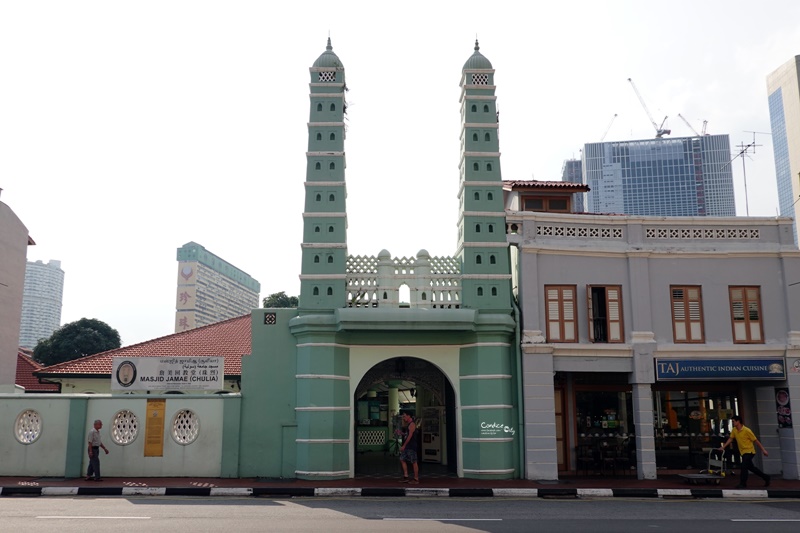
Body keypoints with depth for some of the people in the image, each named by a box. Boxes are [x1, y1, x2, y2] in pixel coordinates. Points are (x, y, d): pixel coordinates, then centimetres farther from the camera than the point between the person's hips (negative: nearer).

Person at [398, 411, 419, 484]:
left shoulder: (412, 424, -14)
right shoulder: (408, 424, 16)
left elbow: (410, 436, -20)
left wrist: (404, 445, -20)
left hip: (411, 446, -10)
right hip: (407, 446, 10)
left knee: (414, 462, -4)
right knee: (402, 460, 9)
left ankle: (416, 479, 2)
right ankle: (406, 477, 12)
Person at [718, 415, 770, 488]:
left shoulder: (746, 430, -18)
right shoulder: (734, 430, 1)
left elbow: (755, 440, -12)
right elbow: (730, 439, 9)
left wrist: (763, 450, -10)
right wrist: (723, 447, 1)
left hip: (749, 451, -7)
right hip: (743, 452, 7)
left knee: (744, 466, -19)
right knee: (751, 467, 17)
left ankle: (743, 484, -14)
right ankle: (766, 477, 35)